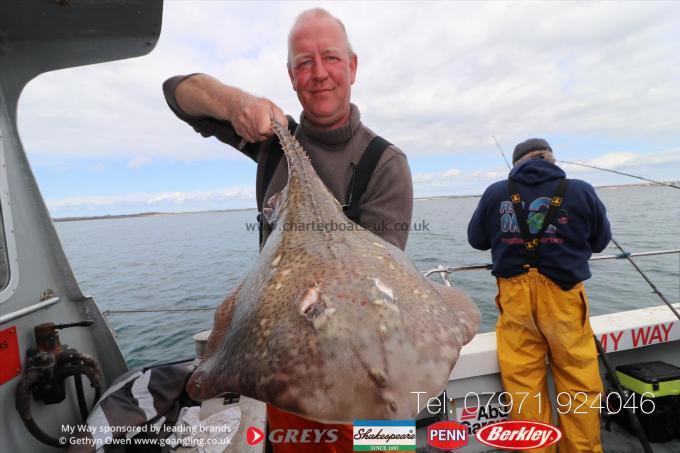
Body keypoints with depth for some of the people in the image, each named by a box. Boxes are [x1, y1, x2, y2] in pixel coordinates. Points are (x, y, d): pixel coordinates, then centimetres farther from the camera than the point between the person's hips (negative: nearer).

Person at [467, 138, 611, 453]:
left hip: (514, 295, 1)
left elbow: (476, 240, 12)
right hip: (563, 292, 0)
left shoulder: (496, 193, 1)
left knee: (523, 385, 8)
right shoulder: (580, 191, 0)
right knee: (578, 383, 13)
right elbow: (600, 241, 13)